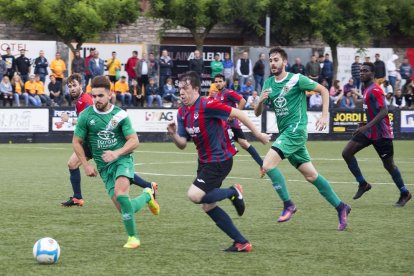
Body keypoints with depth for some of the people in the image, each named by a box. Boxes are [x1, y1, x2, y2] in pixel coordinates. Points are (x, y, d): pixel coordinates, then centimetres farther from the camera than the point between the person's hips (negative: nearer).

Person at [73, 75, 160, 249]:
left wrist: (117, 153, -20)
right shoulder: (86, 116, -1)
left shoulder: (120, 114, -4)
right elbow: (77, 142, 8)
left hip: (122, 159, -3)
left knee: (120, 193, -31)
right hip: (104, 166, 3)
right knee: (124, 209, -3)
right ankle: (147, 195, 31)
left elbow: (134, 141, -4)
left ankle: (132, 237, -15)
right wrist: (86, 165, 0)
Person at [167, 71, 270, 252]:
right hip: (205, 161, 9)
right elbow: (182, 144, 5)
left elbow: (237, 114, -16)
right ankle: (241, 243, 15)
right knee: (208, 206, 7)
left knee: (194, 195, -20)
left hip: (219, 160, -9)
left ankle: (233, 192, 3)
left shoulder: (207, 105, -20)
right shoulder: (182, 112, 4)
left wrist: (257, 134, -12)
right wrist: (173, 135, -17)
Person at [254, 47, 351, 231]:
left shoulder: (296, 79, -6)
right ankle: (340, 207, 19)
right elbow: (257, 113, 12)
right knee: (311, 176, 10)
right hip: (285, 133, 7)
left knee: (268, 164, -20)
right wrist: (261, 101, -9)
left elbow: (323, 90, 0)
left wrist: (325, 116, -7)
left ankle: (288, 205, -9)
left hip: (295, 130, -7)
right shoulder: (268, 84, 11)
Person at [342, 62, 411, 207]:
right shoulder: (367, 89, 10)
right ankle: (363, 183, 7)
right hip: (370, 131, 9)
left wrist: (368, 126, -32)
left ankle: (405, 193, 17)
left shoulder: (375, 90, -18)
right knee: (346, 153, -2)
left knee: (389, 165, 1)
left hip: (381, 134, -9)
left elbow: (384, 111, -27)